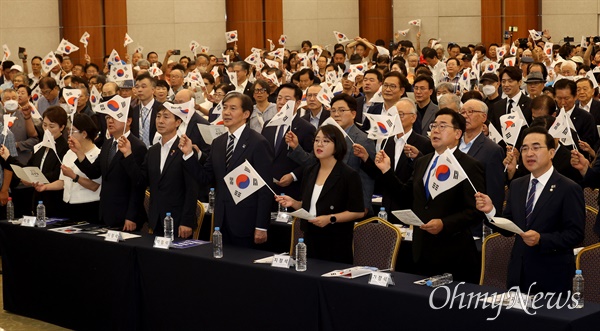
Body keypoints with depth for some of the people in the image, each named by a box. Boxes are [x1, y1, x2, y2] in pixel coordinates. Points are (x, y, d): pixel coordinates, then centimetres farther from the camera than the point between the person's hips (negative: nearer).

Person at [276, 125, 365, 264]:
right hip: (311, 239, 6)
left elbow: (358, 212, -11)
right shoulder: (310, 172, 11)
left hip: (336, 243, -6)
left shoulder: (349, 175, -9)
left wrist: (330, 219, -20)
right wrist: (293, 203, 0)